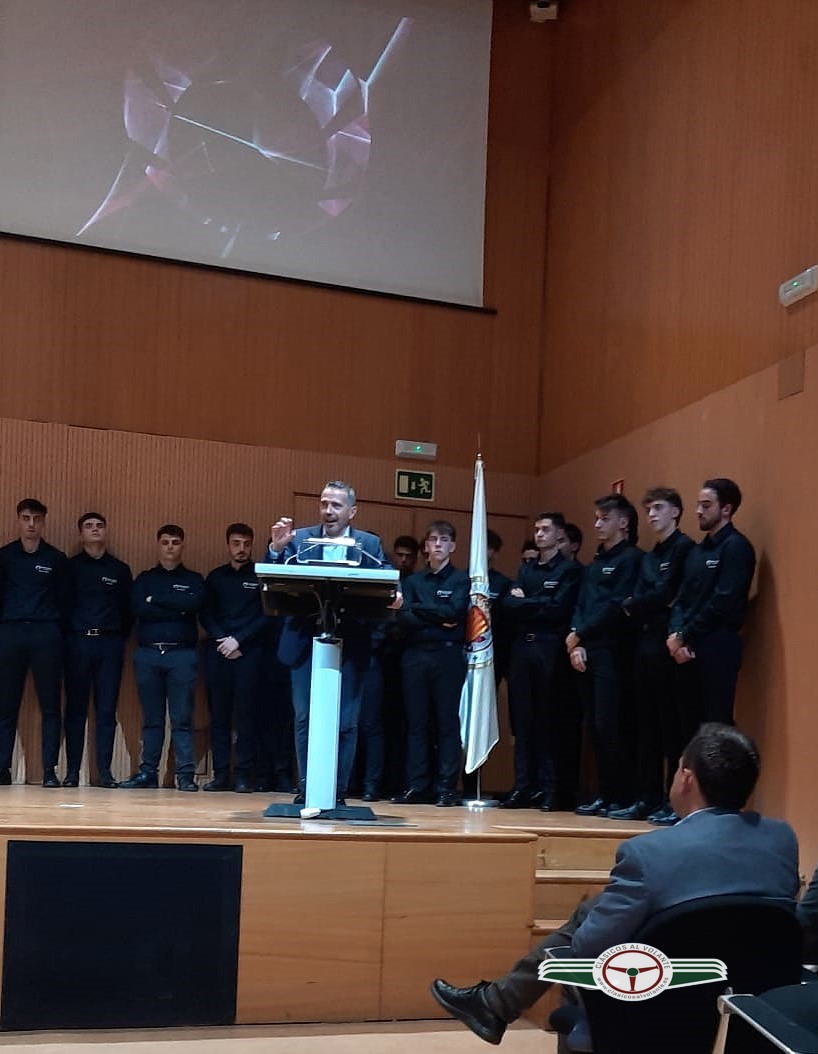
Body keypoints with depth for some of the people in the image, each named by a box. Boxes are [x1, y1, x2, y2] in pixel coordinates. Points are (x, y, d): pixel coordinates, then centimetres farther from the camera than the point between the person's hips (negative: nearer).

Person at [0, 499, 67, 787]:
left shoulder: (56, 559, 8)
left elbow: (63, 600, 9)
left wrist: (58, 632, 0)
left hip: (46, 635, -1)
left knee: (50, 705, -1)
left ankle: (49, 770, 1)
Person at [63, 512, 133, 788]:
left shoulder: (120, 569, 12)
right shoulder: (70, 566, 9)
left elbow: (128, 609, 11)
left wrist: (120, 638, 2)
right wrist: (68, 634, -2)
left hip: (110, 644, 1)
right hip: (78, 642, -1)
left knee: (107, 710, -1)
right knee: (75, 708, 0)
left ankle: (104, 771, 1)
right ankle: (72, 770, 3)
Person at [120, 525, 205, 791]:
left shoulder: (194, 580, 12)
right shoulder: (144, 579, 15)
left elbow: (193, 604, -10)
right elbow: (139, 609, -4)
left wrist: (156, 599, -6)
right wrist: (176, 610, -8)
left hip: (182, 654, -1)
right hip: (148, 653, 2)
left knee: (182, 718, -3)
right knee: (151, 718, 5)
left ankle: (186, 774, -3)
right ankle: (147, 772, 9)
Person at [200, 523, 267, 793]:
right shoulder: (215, 577, 16)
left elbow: (265, 616, -1)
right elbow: (205, 615, 10)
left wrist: (238, 640, -9)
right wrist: (222, 640, -6)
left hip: (248, 651, -3)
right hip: (218, 651, 3)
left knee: (245, 714, -5)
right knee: (219, 714, 1)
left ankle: (243, 775, -3)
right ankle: (221, 774, 4)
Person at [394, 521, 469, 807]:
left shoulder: (460, 579, 7)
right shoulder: (413, 581, 15)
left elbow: (454, 611, -10)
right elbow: (403, 618, 2)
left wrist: (418, 608, -1)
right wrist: (438, 619, -9)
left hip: (448, 655, -3)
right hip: (415, 655, 3)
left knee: (447, 723, -3)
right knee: (416, 723, 3)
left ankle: (446, 788, -1)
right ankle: (416, 787, 6)